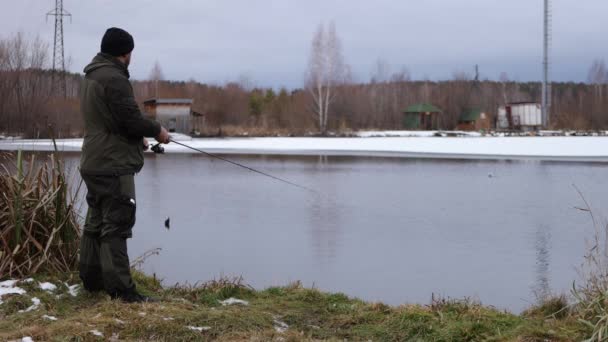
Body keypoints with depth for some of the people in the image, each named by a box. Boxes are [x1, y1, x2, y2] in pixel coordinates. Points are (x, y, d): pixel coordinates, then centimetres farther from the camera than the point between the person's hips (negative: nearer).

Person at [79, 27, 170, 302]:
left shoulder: (90, 78, 15)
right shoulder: (114, 79, -17)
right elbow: (131, 120, -20)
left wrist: (137, 138, 17)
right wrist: (156, 130, -3)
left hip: (94, 164, 10)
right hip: (113, 166, -10)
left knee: (96, 223, 16)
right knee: (116, 226, -11)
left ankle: (92, 279, 23)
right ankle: (120, 289, -12)